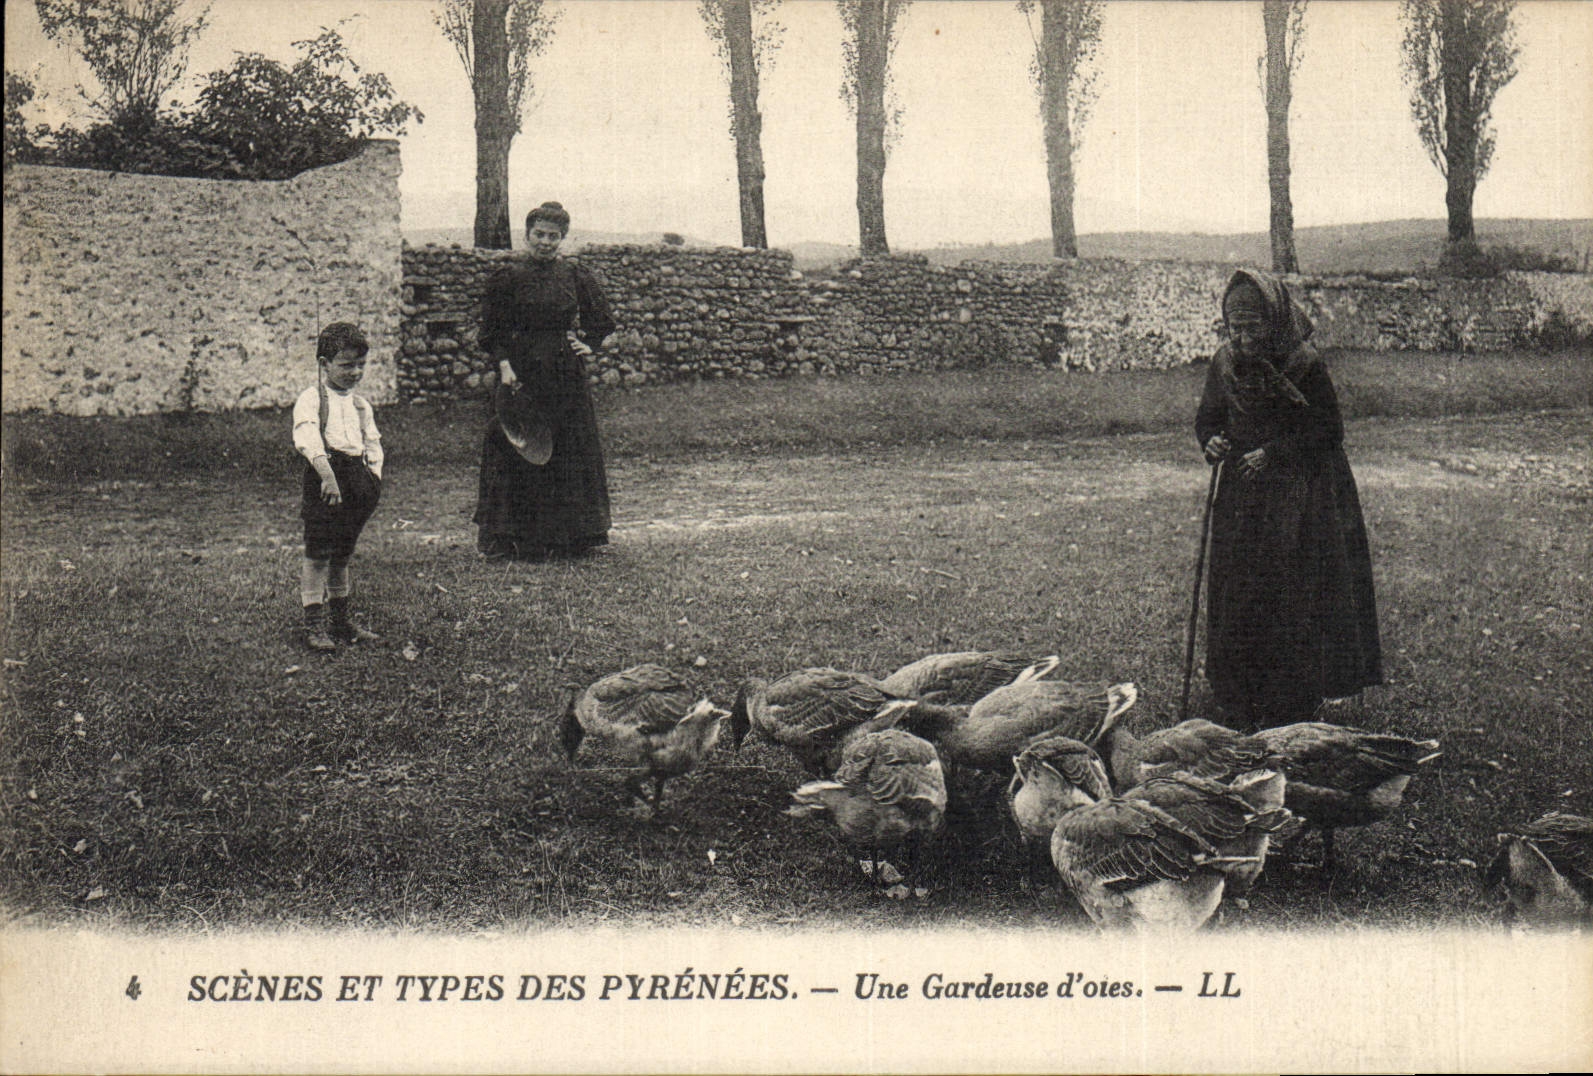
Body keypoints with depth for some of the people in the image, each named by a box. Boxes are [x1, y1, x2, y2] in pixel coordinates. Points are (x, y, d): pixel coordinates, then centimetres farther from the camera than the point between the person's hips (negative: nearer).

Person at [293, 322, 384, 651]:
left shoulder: (361, 405, 16)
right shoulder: (311, 400, -7)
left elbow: (373, 444, 20)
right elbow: (308, 440, -22)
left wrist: (373, 477, 3)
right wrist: (327, 474, -35)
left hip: (357, 475, 6)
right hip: (324, 476, -6)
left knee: (342, 554, 14)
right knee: (318, 554, -7)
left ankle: (340, 621, 23)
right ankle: (314, 624, -1)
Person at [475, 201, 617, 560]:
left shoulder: (576, 277, 7)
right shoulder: (508, 279, 2)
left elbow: (601, 320, 18)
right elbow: (493, 332, 1)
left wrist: (588, 344, 3)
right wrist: (504, 365, -12)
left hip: (567, 373, 2)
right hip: (522, 373, -2)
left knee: (571, 452, 3)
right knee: (520, 457, -4)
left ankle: (567, 536, 12)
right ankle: (522, 539, 2)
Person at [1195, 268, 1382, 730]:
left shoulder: (1305, 364, -11)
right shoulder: (1224, 363, 3)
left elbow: (1329, 432, -8)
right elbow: (1207, 418, 14)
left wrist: (1273, 453, -17)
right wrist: (1211, 441, -9)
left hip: (1299, 497, -4)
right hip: (1241, 497, 4)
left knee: (1292, 602, -4)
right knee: (1235, 601, 3)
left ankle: (1290, 710, 7)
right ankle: (1243, 711, 13)